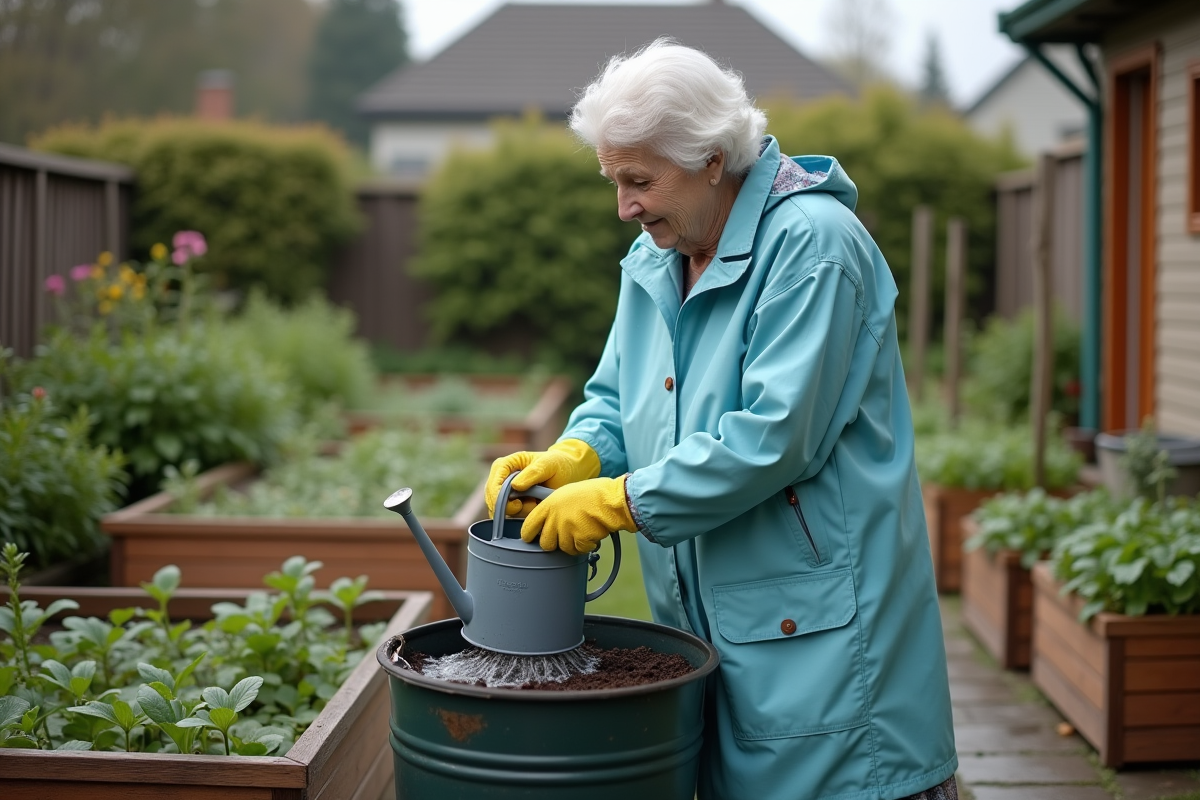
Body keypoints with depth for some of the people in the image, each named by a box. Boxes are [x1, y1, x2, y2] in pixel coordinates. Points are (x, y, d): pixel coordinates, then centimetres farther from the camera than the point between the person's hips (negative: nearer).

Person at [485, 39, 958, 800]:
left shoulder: (812, 241, -16)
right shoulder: (653, 261, 11)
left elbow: (774, 436, -23)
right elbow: (616, 399, 17)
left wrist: (619, 501, -19)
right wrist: (574, 459, -6)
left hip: (817, 620, -7)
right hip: (707, 618, 8)